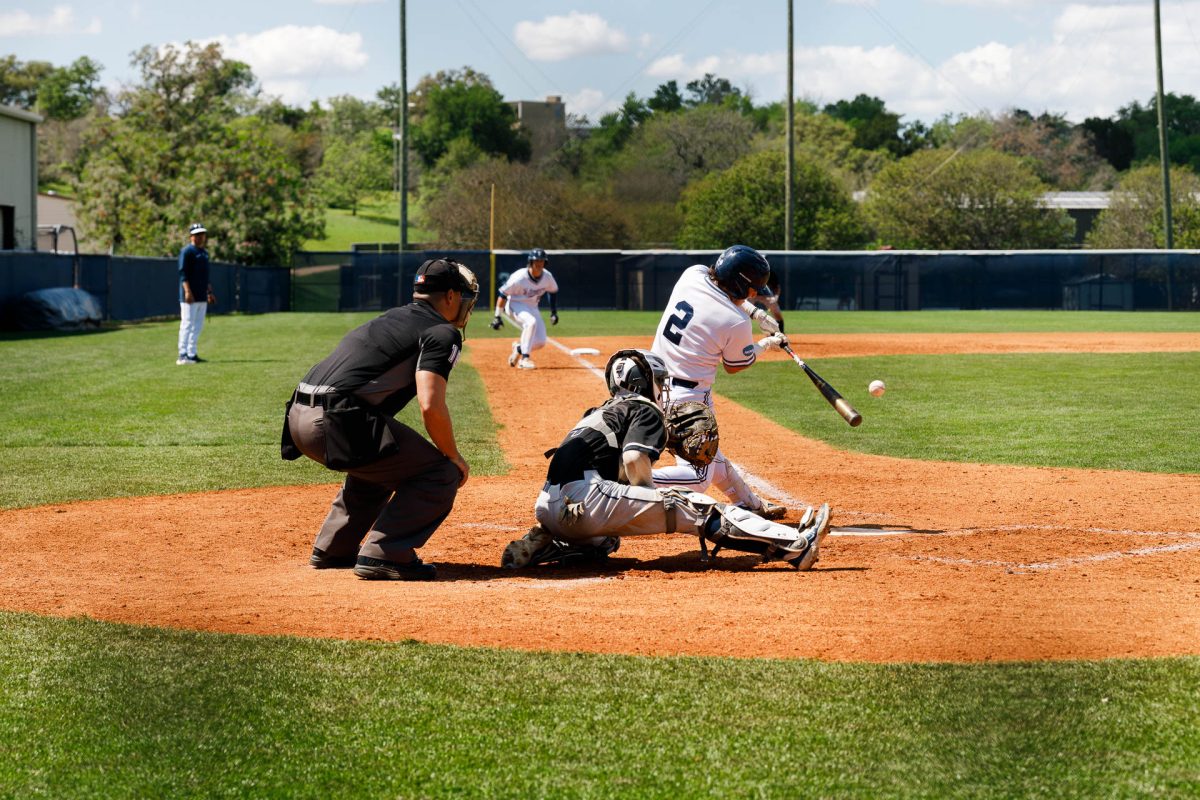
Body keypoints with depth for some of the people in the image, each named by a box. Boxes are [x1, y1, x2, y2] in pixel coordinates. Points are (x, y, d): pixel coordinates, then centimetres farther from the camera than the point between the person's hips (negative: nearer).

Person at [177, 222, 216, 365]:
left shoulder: (204, 252, 19)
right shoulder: (187, 251, -8)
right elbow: (183, 273, -15)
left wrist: (209, 292, 22)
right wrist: (187, 291, -23)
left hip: (202, 297, 9)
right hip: (190, 297, -9)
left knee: (197, 326, 10)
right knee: (187, 324, -10)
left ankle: (192, 354, 16)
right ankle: (183, 355, -10)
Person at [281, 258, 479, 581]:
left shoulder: (387, 320, 28)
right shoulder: (442, 332, 1)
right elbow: (431, 406, -13)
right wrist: (454, 457, 1)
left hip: (299, 420, 9)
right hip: (337, 421, -9)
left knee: (379, 466, 34)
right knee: (442, 473, -2)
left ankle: (332, 549, 31)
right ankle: (384, 554, -11)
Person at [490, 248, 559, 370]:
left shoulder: (547, 277, -10)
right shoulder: (519, 277, -26)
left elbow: (553, 291, 11)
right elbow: (503, 294, -19)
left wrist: (554, 312, 10)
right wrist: (497, 316, -21)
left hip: (532, 308, 6)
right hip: (514, 305, -6)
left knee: (540, 342, -6)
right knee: (531, 321, -36)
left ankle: (519, 347, 26)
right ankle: (525, 359, -29)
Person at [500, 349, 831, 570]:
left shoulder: (599, 412, 32)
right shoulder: (646, 411, 6)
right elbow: (633, 459, -12)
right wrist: (655, 502, 1)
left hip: (549, 510, 8)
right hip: (586, 498, -8)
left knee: (602, 545, 40)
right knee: (696, 507, -7)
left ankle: (541, 546, 10)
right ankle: (794, 546, -16)